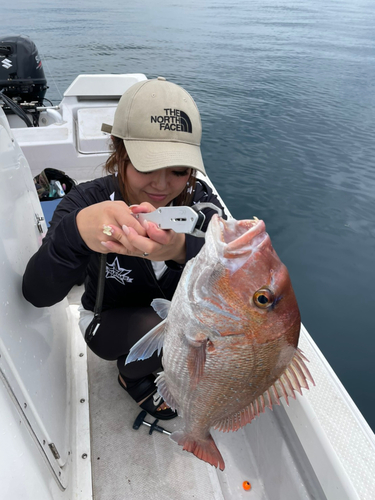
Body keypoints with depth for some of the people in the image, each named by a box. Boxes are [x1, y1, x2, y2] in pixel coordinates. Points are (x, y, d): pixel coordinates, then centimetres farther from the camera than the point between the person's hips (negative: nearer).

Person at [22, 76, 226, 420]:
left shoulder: (200, 199, -17)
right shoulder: (88, 201, -23)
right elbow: (37, 295, -34)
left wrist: (183, 249, -55)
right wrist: (76, 231, -56)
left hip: (173, 309, 4)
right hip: (108, 319, -3)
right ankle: (130, 374, 7)